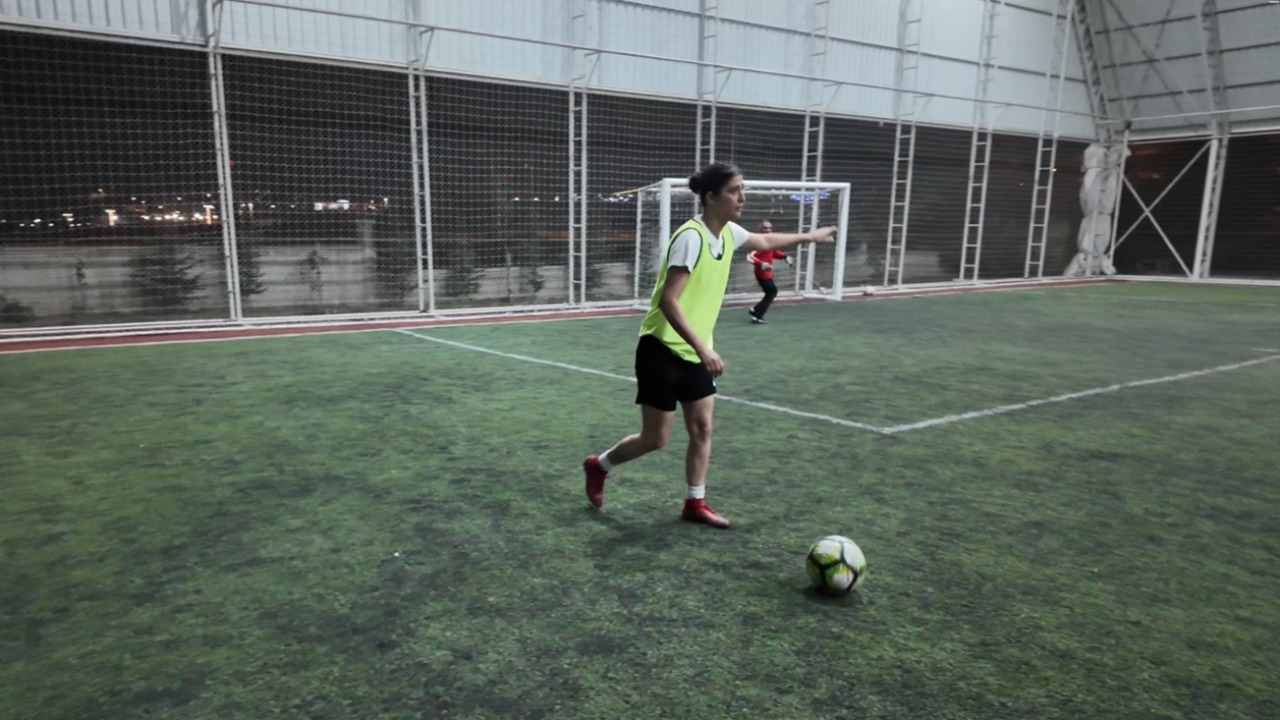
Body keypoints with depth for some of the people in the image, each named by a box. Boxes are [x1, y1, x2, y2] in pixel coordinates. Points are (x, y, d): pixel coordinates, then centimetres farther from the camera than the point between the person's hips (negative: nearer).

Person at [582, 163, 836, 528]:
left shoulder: (728, 232, 3)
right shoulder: (691, 237, -23)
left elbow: (764, 241, 26)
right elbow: (668, 301, -28)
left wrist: (808, 236, 35)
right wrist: (703, 348, -32)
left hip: (694, 352, 8)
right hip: (663, 350, -8)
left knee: (702, 429, 7)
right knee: (655, 438, 2)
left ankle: (695, 503, 21)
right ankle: (598, 465, 26)